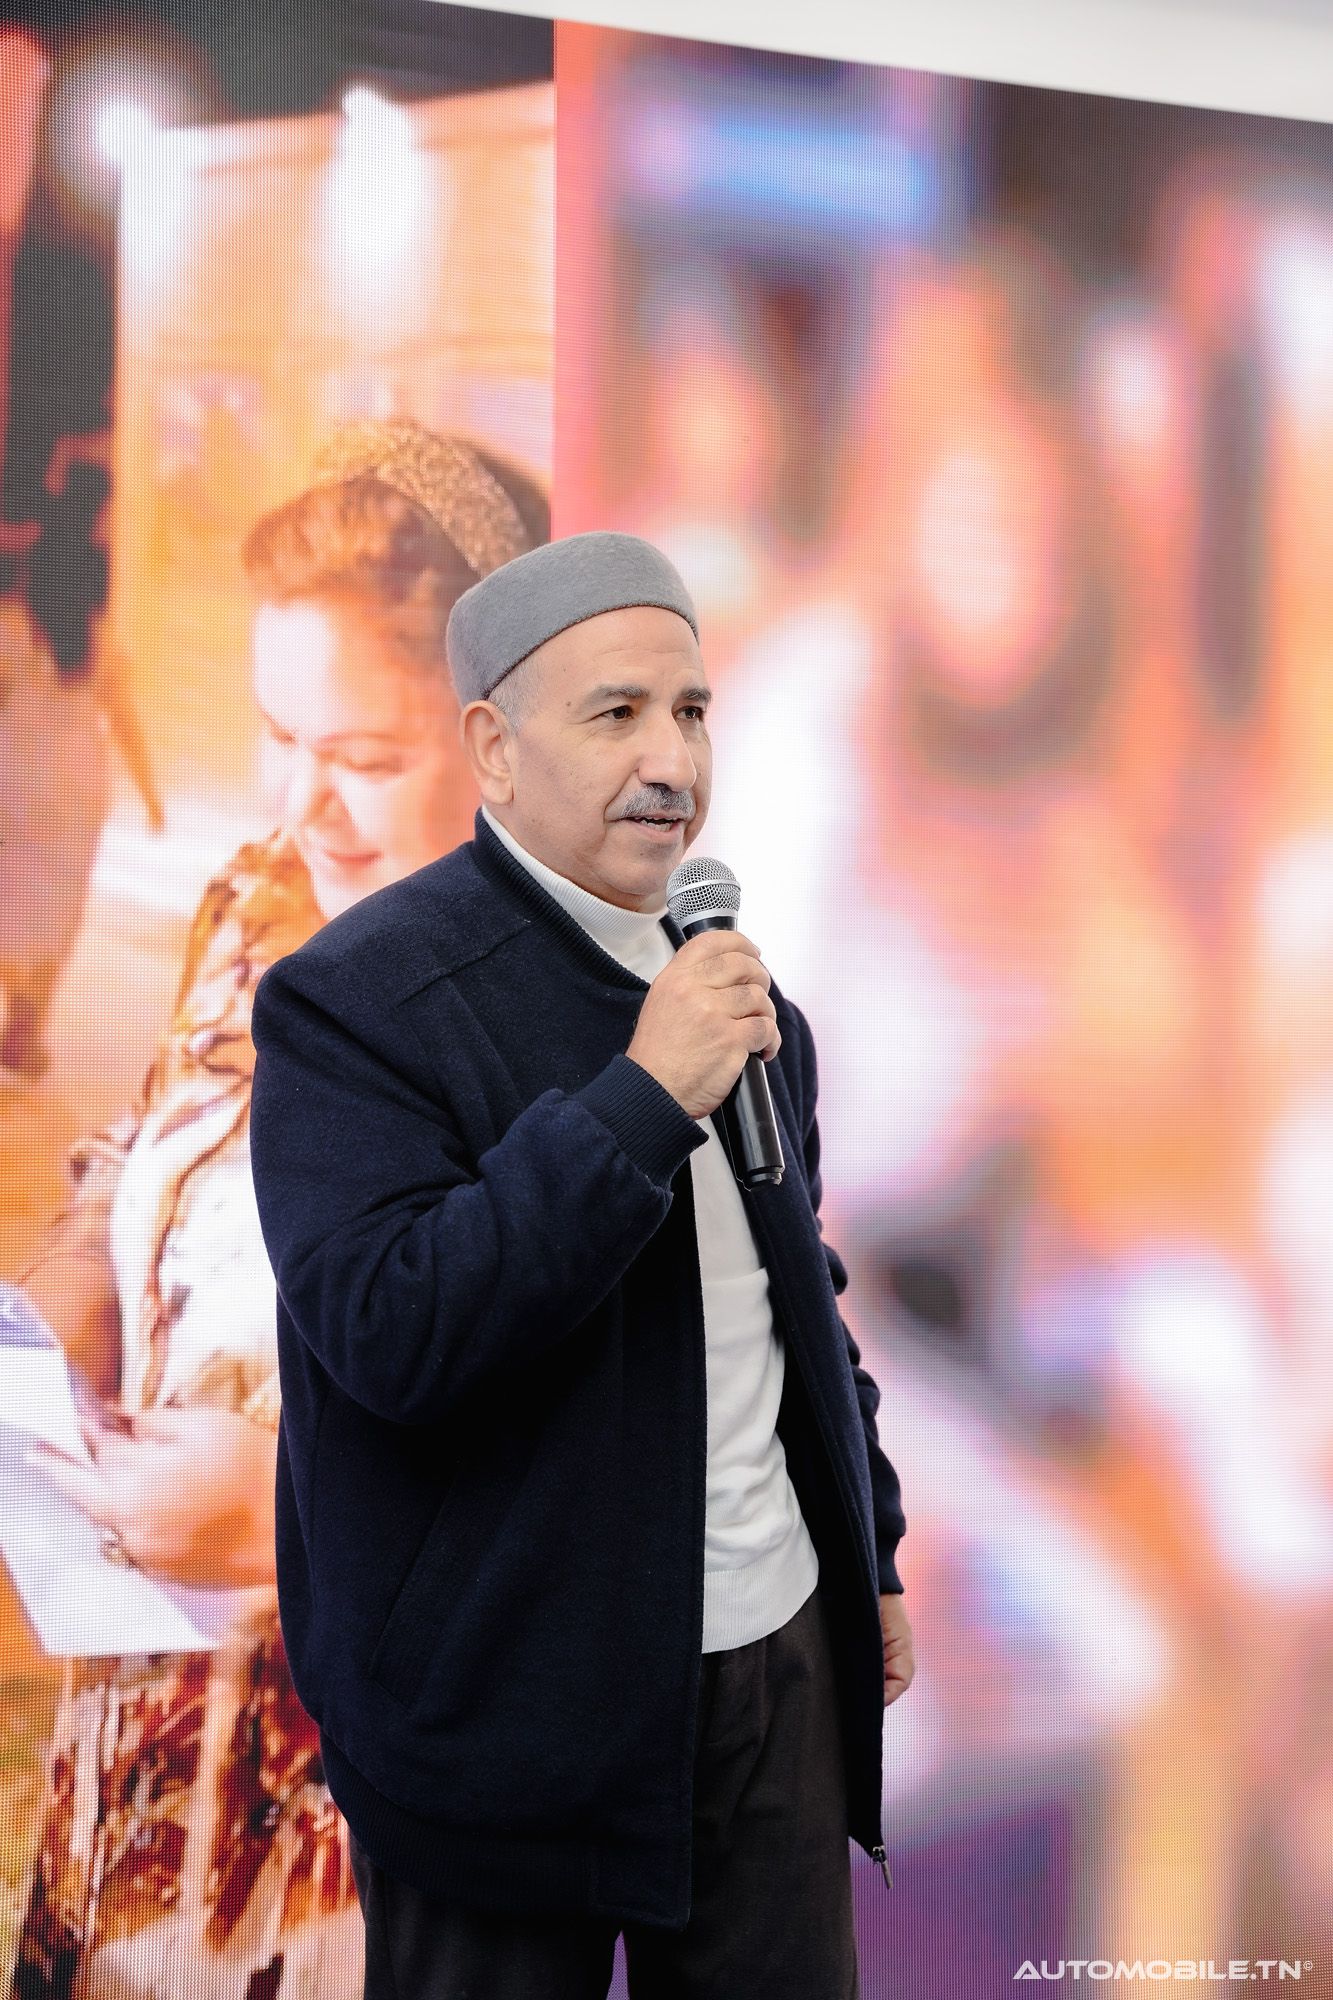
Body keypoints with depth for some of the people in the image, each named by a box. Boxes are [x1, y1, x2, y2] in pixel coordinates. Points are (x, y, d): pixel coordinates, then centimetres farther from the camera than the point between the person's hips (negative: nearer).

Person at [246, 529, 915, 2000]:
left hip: (779, 1658, 6)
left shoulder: (739, 994, 7)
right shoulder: (354, 997, -15)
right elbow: (388, 1334, -26)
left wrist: (870, 1550, 20)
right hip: (512, 1709, -6)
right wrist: (643, 1095, -27)